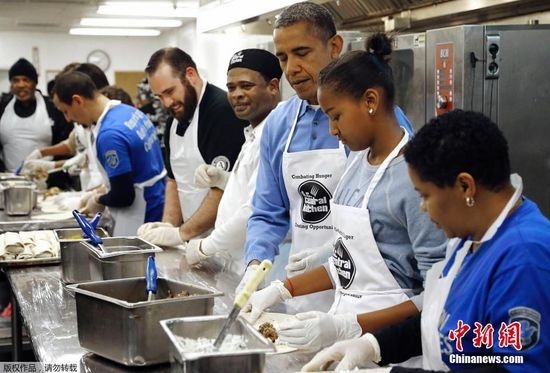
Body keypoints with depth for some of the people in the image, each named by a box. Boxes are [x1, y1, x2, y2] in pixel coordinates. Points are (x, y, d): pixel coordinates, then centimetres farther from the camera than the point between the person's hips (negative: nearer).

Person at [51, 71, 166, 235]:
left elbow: (123, 196, -20)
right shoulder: (130, 111, 5)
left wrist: (99, 200, -1)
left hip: (144, 219, -9)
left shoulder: (110, 134, -23)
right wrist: (101, 192, 15)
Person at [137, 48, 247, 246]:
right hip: (193, 241, 7)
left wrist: (181, 233, -18)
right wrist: (168, 226, 0)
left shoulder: (223, 111, -16)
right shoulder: (175, 123, 11)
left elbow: (223, 188, -20)